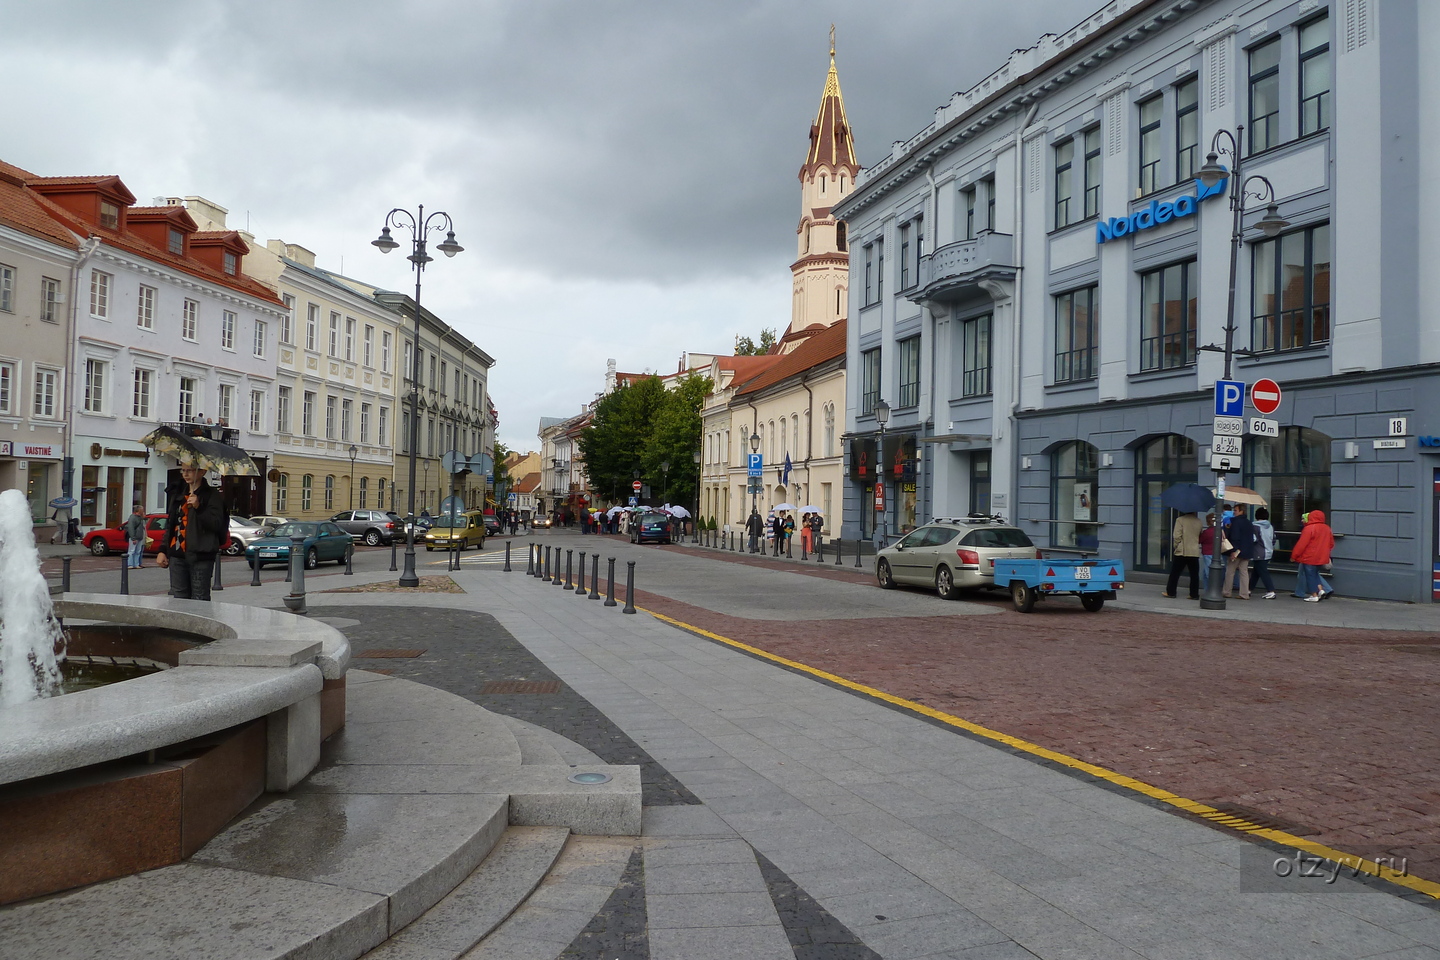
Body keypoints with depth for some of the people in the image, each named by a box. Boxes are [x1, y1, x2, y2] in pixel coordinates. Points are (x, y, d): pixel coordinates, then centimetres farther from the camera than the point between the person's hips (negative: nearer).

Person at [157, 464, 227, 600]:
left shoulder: (212, 495, -1)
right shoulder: (177, 493, 18)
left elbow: (217, 524, -10)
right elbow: (170, 525, 23)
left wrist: (198, 507, -20)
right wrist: (163, 550, 16)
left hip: (200, 555, -6)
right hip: (177, 554, 6)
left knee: (200, 599, -4)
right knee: (179, 598, 6)